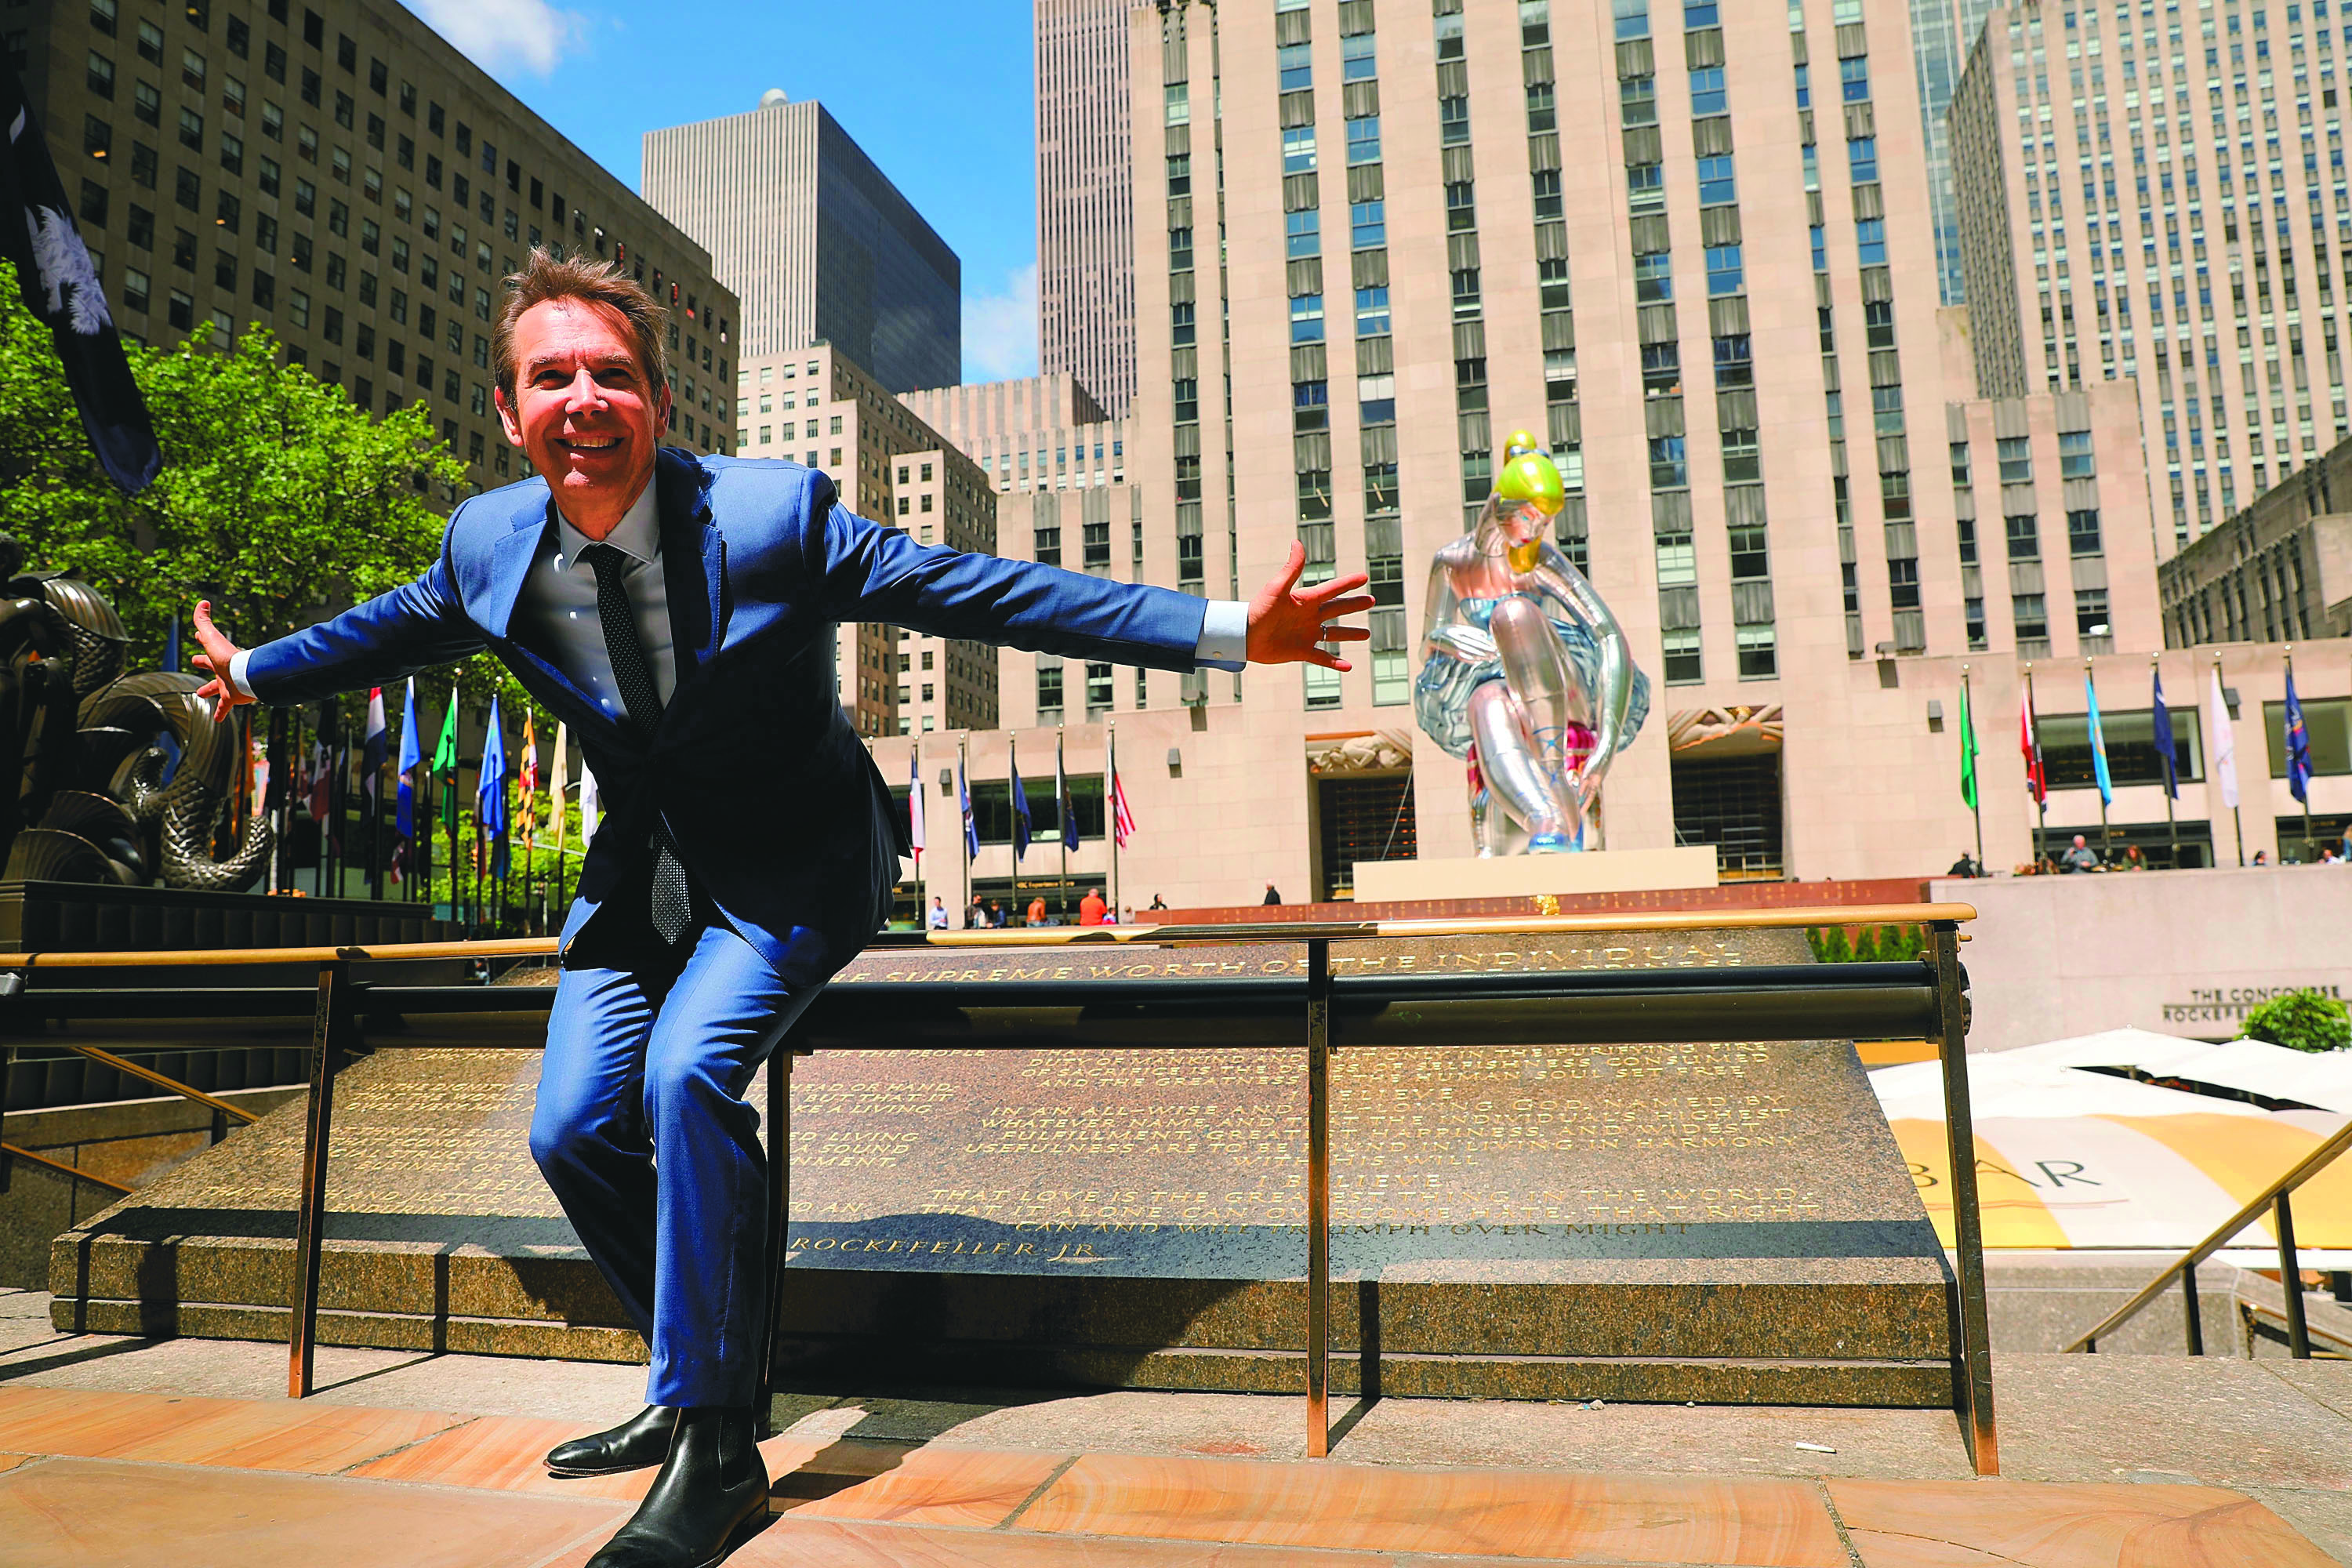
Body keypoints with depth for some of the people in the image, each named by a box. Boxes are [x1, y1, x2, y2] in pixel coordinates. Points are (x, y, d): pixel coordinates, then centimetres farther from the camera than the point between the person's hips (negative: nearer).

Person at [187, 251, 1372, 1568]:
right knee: (572, 1129, 1)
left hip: (793, 867, -5)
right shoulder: (489, 542, -8)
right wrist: (257, 674, 32)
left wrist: (1226, 630, -24)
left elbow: (976, 588, -21)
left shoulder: (773, 514, -21)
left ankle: (715, 1457, -10)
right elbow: (401, 626, 16)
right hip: (643, 869, 6)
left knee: (686, 1074, -26)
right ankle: (700, 1380, 25)